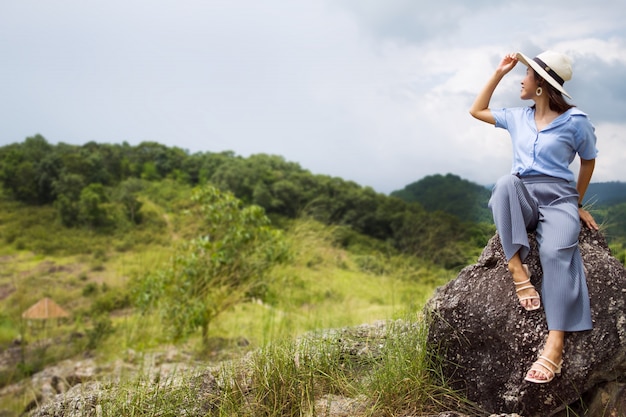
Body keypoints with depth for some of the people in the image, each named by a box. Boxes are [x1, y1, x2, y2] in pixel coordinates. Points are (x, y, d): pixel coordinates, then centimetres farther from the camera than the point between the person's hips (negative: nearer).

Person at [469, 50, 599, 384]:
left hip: (558, 198, -3)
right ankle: (517, 268, -38)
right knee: (506, 182, -35)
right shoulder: (518, 118, 17)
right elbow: (477, 110, 28)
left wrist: (577, 203, 20)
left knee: (557, 251, -35)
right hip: (521, 200, 3)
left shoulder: (575, 121, 3)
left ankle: (555, 344, -44)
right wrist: (498, 73, 23)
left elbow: (588, 161, 16)